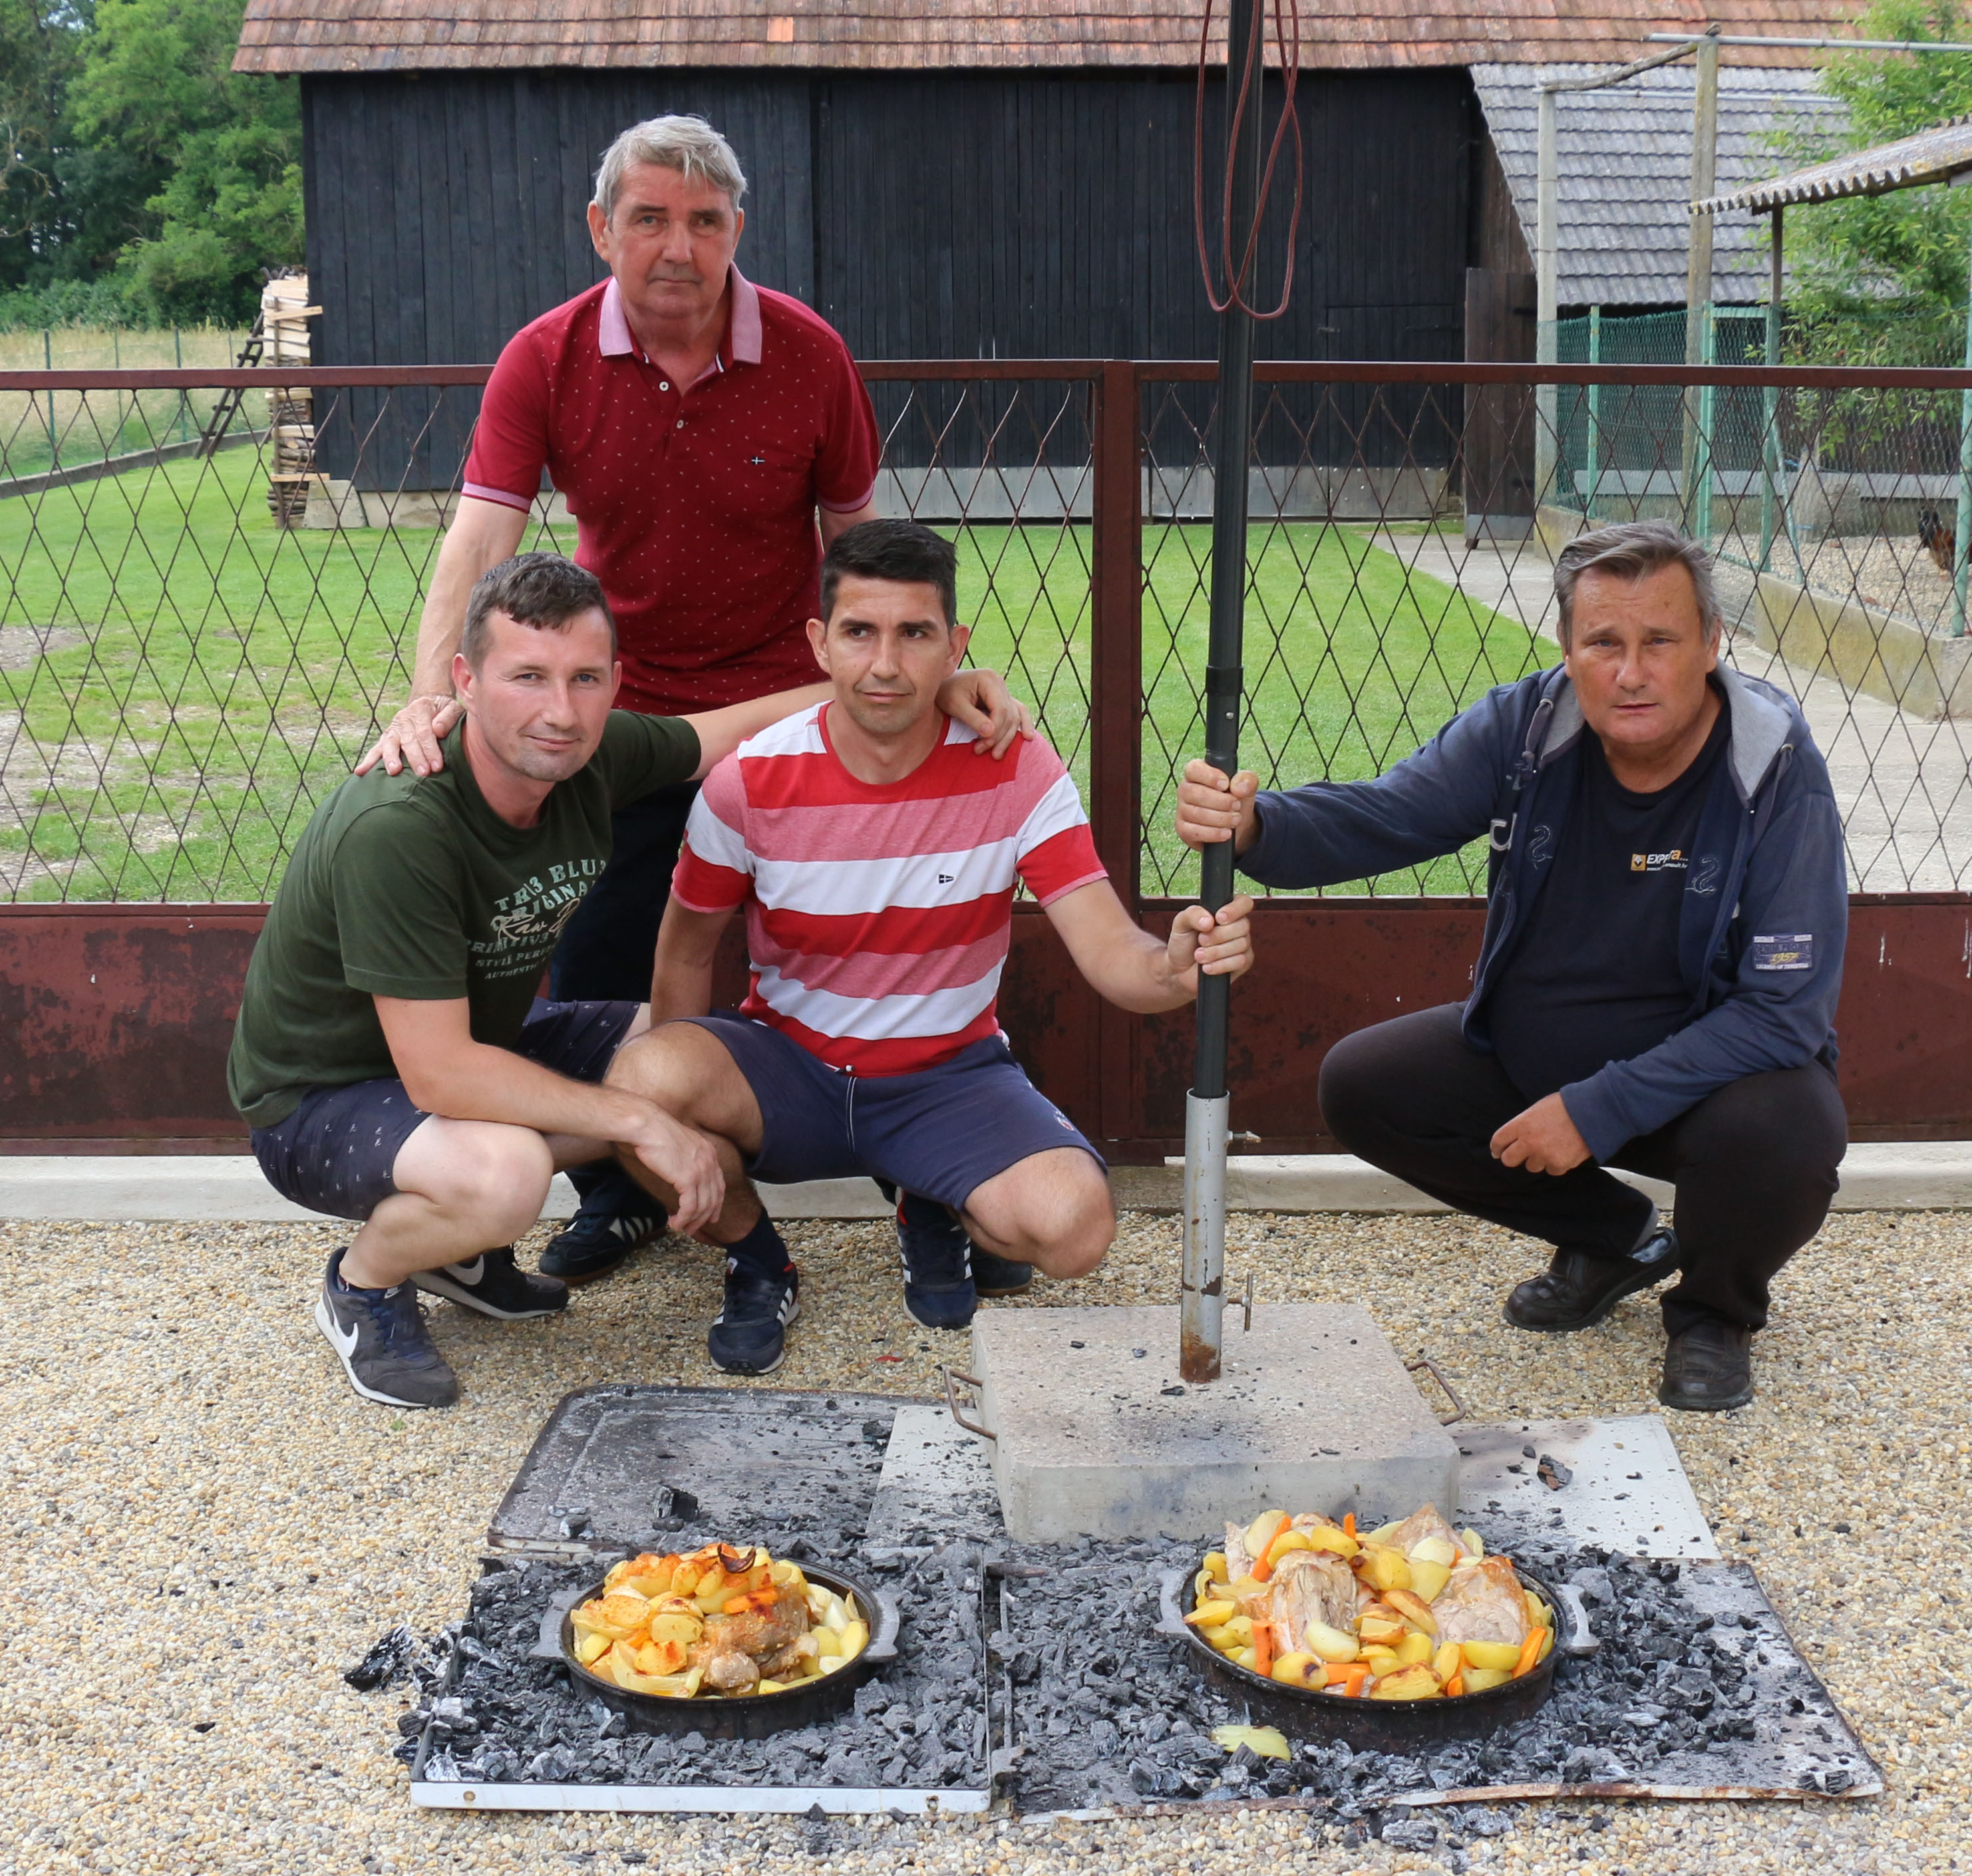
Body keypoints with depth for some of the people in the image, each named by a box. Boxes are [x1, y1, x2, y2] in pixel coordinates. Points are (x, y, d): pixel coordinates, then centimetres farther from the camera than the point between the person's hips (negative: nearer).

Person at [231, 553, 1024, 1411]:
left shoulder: (592, 756, -13)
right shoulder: (397, 829, -34)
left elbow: (751, 722, 4)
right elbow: (440, 1076, -34)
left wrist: (935, 689, -5)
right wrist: (641, 1123, -29)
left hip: (476, 1042, 8)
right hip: (321, 1099, -8)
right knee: (502, 1173, -36)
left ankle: (457, 1240, 11)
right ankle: (363, 1283, -1)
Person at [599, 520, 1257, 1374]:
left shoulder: (1015, 770, -14)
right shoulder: (750, 781, -13)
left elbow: (1111, 955, -19)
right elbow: (688, 950, 2)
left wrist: (1176, 967, -43)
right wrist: (680, 1101, -7)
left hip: (949, 1076, 0)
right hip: (787, 1064, 0)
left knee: (1073, 1227, -29)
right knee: (638, 1079, -33)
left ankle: (941, 1216, 11)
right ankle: (755, 1262, 1)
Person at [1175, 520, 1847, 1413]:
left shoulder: (1777, 772, -24)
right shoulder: (1525, 727, -14)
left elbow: (1785, 1010, -26)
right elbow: (1376, 818, -14)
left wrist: (1598, 1109, -30)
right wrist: (1251, 826, -38)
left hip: (1711, 1067, -4)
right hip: (1531, 1051, 5)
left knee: (1782, 1131, -36)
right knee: (1361, 1088, -7)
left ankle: (1714, 1311, 2)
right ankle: (1613, 1238, 13)